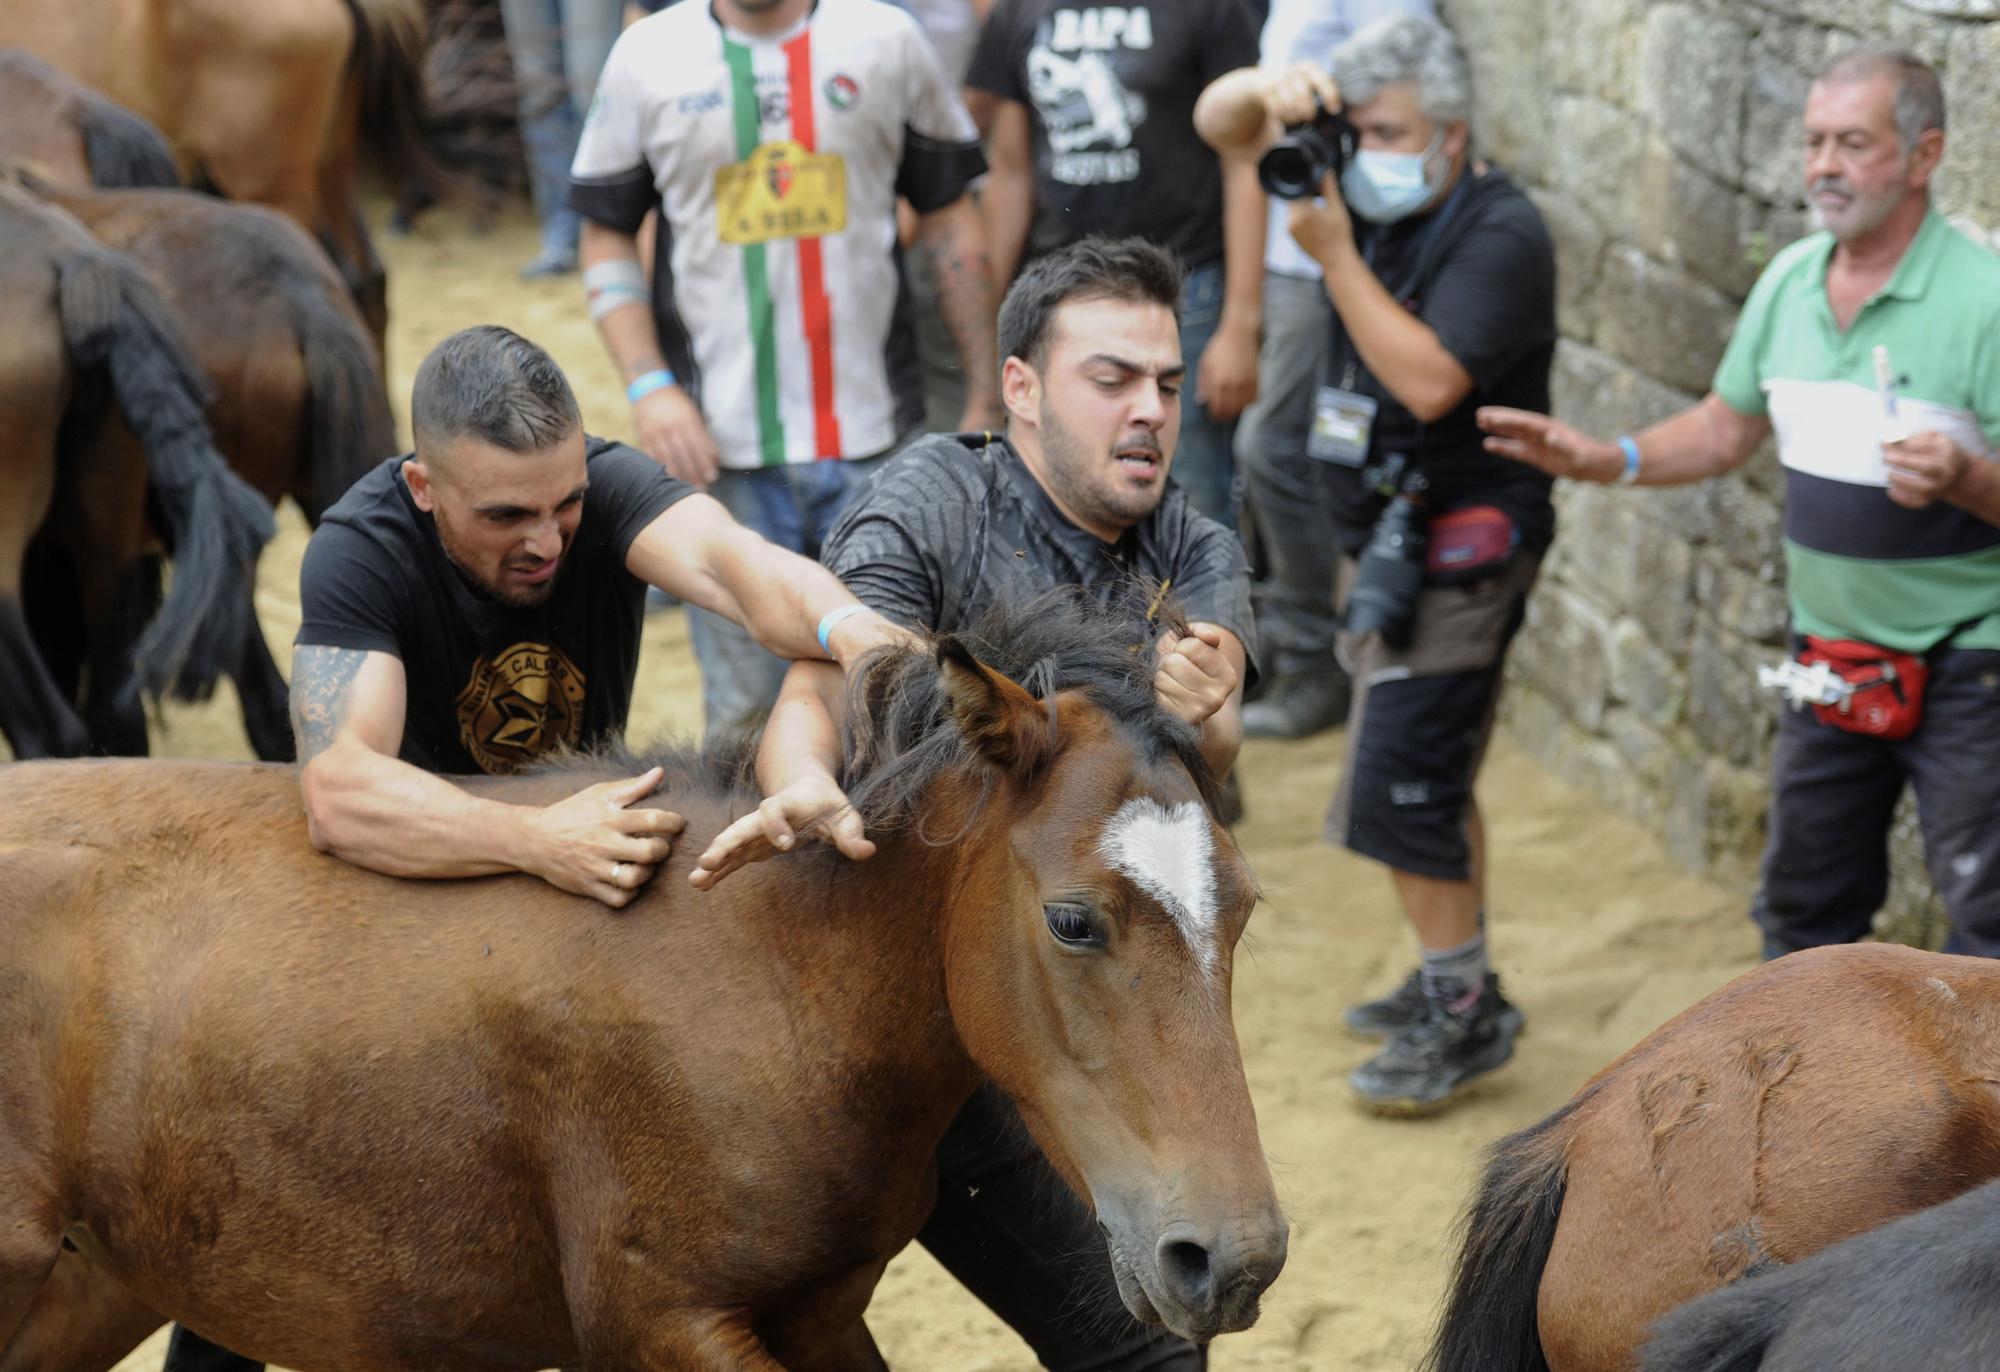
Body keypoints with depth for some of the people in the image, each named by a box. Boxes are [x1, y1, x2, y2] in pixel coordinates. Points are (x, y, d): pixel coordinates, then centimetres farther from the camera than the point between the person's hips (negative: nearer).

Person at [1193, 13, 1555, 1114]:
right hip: (1384, 542, 9)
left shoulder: (1501, 236, -17)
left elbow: (1428, 380, -28)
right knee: (1427, 779, 16)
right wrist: (1269, 90, -17)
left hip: (1456, 553, -9)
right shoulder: (1371, 194, 5)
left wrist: (1336, 258, -25)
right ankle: (1456, 982, 28)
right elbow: (1218, 122, 6)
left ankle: (1464, 1013, -1)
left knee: (1401, 790, -10)